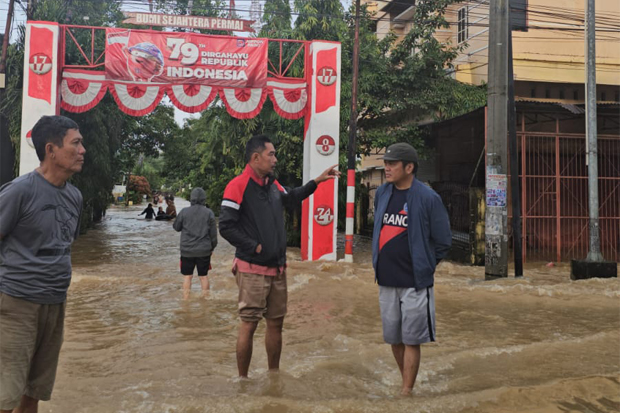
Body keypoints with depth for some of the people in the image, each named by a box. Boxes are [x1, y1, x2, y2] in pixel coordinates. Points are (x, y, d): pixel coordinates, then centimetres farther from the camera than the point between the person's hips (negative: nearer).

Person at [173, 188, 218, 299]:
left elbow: (176, 227, 7)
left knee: (187, 276, 8)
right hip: (204, 250, 0)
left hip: (187, 250, 0)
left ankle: (186, 299, 8)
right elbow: (213, 233, -1)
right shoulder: (209, 213, -5)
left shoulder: (184, 212, -5)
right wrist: (212, 247, 12)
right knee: (203, 276, 10)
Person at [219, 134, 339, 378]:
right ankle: (242, 380, 12)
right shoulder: (238, 186, -13)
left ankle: (274, 375, 28)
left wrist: (316, 181, 25)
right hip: (252, 269, -7)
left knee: (276, 322, 13)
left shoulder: (273, 185, 12)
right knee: (249, 324, -1)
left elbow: (292, 198, 32)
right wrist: (254, 246, -16)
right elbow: (226, 226, -16)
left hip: (277, 268, 8)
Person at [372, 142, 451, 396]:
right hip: (386, 281, 6)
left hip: (414, 283, -6)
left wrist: (424, 267, 2)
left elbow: (443, 241, -4)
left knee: (411, 340, 1)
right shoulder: (382, 193, 6)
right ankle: (407, 383, 32)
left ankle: (406, 392, 10)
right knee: (393, 339, 14)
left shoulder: (427, 198, -11)